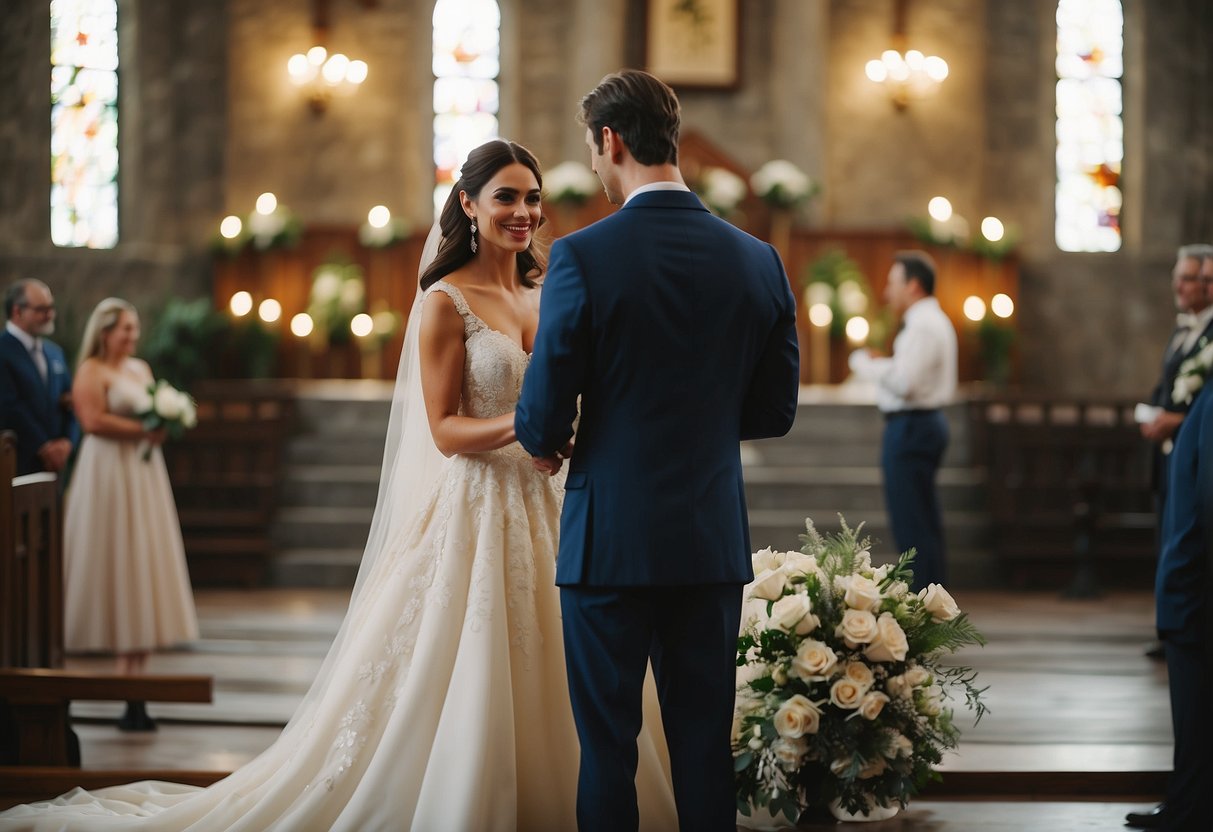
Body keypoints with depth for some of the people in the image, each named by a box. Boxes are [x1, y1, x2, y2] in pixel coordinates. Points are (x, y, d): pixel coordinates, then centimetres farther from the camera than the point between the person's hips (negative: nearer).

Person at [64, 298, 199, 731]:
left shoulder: (141, 369, 18)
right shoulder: (92, 371, -5)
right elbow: (93, 420, -16)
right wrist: (142, 430, -17)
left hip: (144, 475, 8)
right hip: (109, 473, -8)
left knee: (144, 562, 3)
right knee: (117, 562, -7)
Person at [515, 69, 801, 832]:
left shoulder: (583, 257, -13)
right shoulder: (758, 260, 1)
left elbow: (544, 418, -10)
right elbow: (775, 411, 8)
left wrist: (545, 443, 12)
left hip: (611, 540, -4)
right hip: (715, 540, 4)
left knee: (608, 744, 5)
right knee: (705, 741, 11)